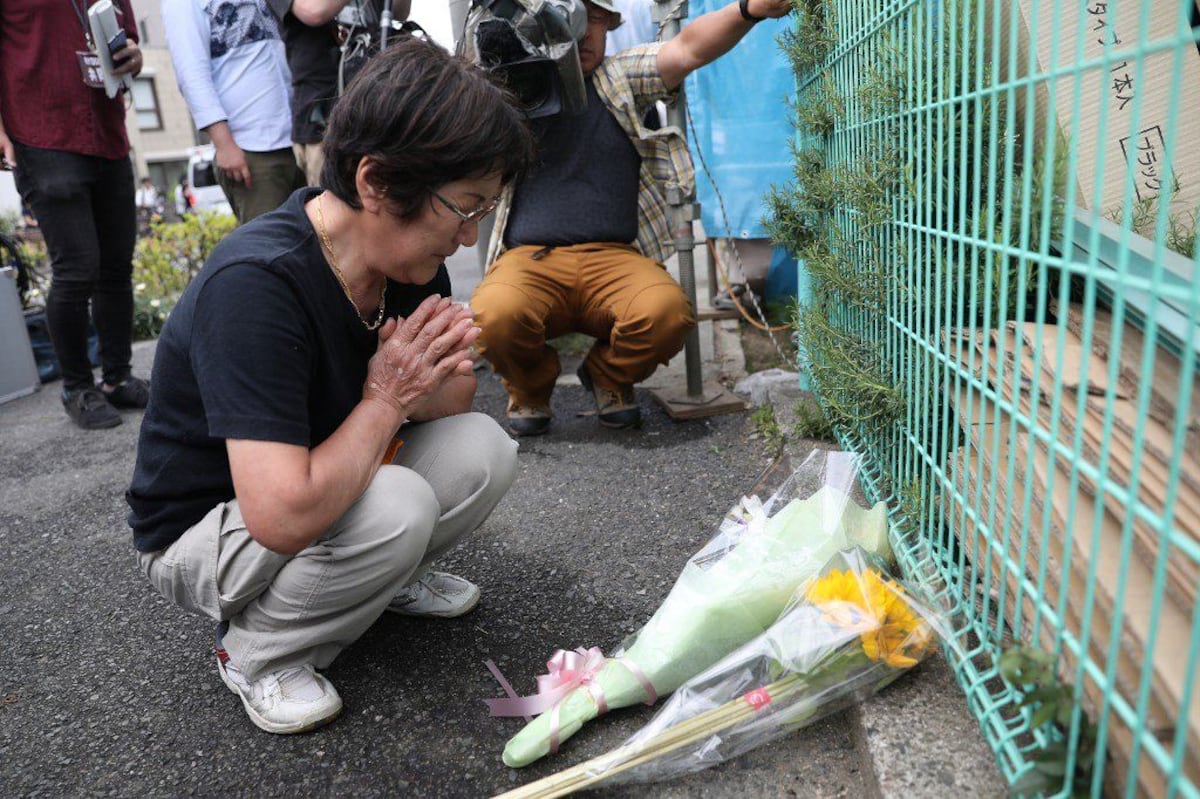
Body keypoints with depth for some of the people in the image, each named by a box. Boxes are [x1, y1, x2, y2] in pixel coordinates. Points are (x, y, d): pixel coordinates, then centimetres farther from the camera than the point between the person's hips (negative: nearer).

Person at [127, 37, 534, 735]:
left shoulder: (411, 260, -9)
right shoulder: (257, 283, -34)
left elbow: (452, 402, 3)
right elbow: (284, 515, -41)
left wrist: (438, 380, -22)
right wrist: (386, 399, -26)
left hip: (325, 489, 7)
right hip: (203, 533, -7)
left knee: (484, 449, -12)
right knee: (396, 506, -33)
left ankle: (385, 579, 14)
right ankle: (257, 651, -4)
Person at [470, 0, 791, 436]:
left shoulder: (623, 77, 16)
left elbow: (688, 49, 1)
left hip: (613, 257, 1)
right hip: (529, 258, 0)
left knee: (668, 311, -30)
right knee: (492, 317, -33)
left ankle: (608, 375, 7)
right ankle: (530, 385, 6)